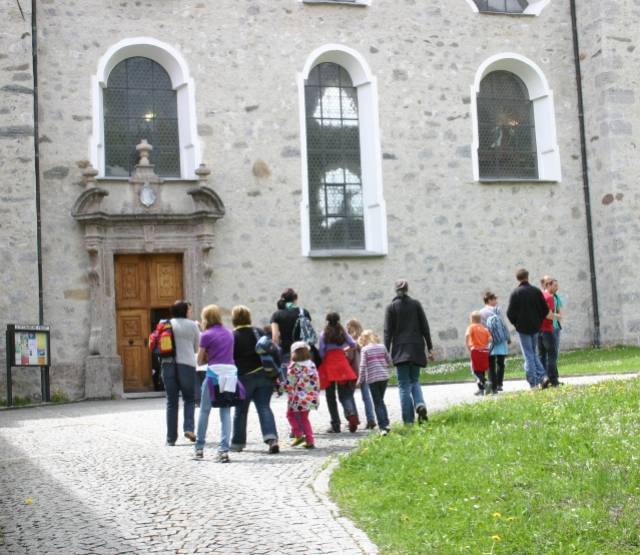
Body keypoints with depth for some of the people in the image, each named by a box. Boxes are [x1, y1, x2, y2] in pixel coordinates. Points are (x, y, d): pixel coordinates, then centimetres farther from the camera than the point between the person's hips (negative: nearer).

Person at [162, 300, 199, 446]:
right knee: (189, 399, 12)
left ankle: (171, 437, 5)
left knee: (171, 401, 6)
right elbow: (197, 347, 9)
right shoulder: (192, 325, 3)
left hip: (168, 364, 2)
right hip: (187, 364, -2)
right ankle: (188, 428, -7)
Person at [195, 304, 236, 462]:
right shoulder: (229, 333, 15)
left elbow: (200, 360, 4)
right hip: (231, 373, 4)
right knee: (226, 412, 4)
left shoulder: (206, 335, -1)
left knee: (204, 411, 11)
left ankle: (199, 448, 17)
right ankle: (224, 450, -6)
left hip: (214, 372, -4)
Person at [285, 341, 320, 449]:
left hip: (297, 396, -5)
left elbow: (289, 383, -10)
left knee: (291, 414, 14)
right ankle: (309, 441, 9)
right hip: (310, 396, 5)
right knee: (304, 418, 15)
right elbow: (316, 381, 9)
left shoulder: (293, 366, -10)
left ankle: (298, 435, -1)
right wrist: (316, 395, 19)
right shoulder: (311, 364, 6)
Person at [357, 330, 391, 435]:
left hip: (372, 379, -4)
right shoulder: (382, 347, 6)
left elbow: (363, 366, -9)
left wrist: (360, 380, 0)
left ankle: (383, 427, -5)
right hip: (384, 377, 4)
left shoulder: (364, 349, -5)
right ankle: (386, 424, 11)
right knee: (381, 401, 18)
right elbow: (389, 361, 11)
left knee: (377, 403, 2)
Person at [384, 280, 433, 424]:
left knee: (404, 385, 0)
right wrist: (430, 348, 9)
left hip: (400, 349, -2)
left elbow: (388, 332, -2)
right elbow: (425, 327, 5)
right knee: (414, 380, 16)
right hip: (416, 348, 2)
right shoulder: (416, 304, 5)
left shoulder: (391, 307, 0)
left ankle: (409, 420, -6)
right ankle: (420, 404, -12)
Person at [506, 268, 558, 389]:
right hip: (535, 327, 4)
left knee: (528, 355, 0)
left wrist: (515, 323, 8)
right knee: (533, 353, 17)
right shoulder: (536, 291, 2)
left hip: (523, 328, -4)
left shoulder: (515, 293, -9)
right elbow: (545, 310, 3)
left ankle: (533, 383, -3)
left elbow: (510, 313, -9)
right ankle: (542, 376, 0)